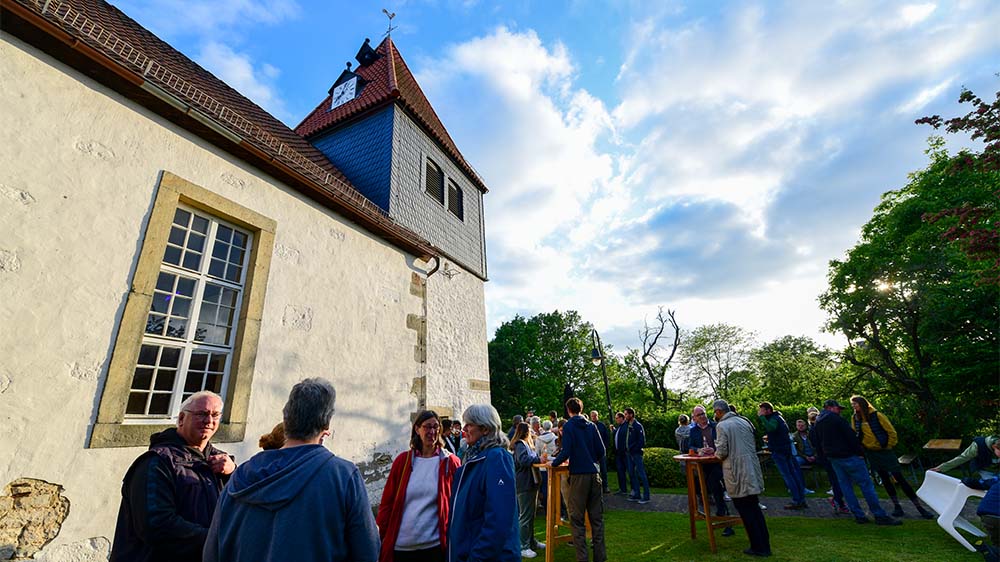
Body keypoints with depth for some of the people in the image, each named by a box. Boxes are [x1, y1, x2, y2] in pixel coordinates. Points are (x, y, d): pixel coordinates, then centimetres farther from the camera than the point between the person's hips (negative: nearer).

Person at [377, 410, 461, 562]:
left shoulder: (450, 462, -4)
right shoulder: (403, 460, 1)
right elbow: (387, 501, 4)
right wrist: (381, 536, 2)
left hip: (435, 544, -2)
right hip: (400, 545, 2)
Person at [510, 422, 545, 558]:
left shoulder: (526, 444, 19)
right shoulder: (520, 444, -14)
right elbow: (523, 460, -27)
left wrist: (539, 458, 3)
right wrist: (538, 459, -20)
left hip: (530, 483, 10)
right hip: (524, 485, -10)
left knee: (530, 515, 18)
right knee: (525, 516, -4)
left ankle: (531, 541, 30)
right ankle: (523, 547, 3)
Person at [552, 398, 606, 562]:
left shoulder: (569, 427, -7)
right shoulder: (591, 425, 5)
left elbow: (566, 452, -15)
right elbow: (601, 451, 5)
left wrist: (553, 463, 1)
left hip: (578, 475, -4)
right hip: (595, 474, 5)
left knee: (577, 520, 5)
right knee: (597, 517, 13)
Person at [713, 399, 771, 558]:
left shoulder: (722, 426, -14)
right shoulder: (744, 421, 6)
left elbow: (722, 452, -14)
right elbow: (754, 445, 16)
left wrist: (716, 454, 7)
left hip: (737, 473, -7)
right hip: (752, 469, 7)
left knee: (745, 511, 5)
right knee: (754, 507, 18)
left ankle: (758, 548, 13)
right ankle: (765, 545, 25)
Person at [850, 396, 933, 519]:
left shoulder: (876, 415, -14)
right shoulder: (855, 418, -1)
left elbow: (891, 431, -6)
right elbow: (855, 435, 10)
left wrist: (889, 446, -3)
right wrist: (861, 447, 4)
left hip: (883, 450, -4)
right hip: (871, 453, 4)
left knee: (899, 478, -3)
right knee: (885, 479, 10)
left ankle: (920, 507, 7)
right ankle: (897, 507, 19)